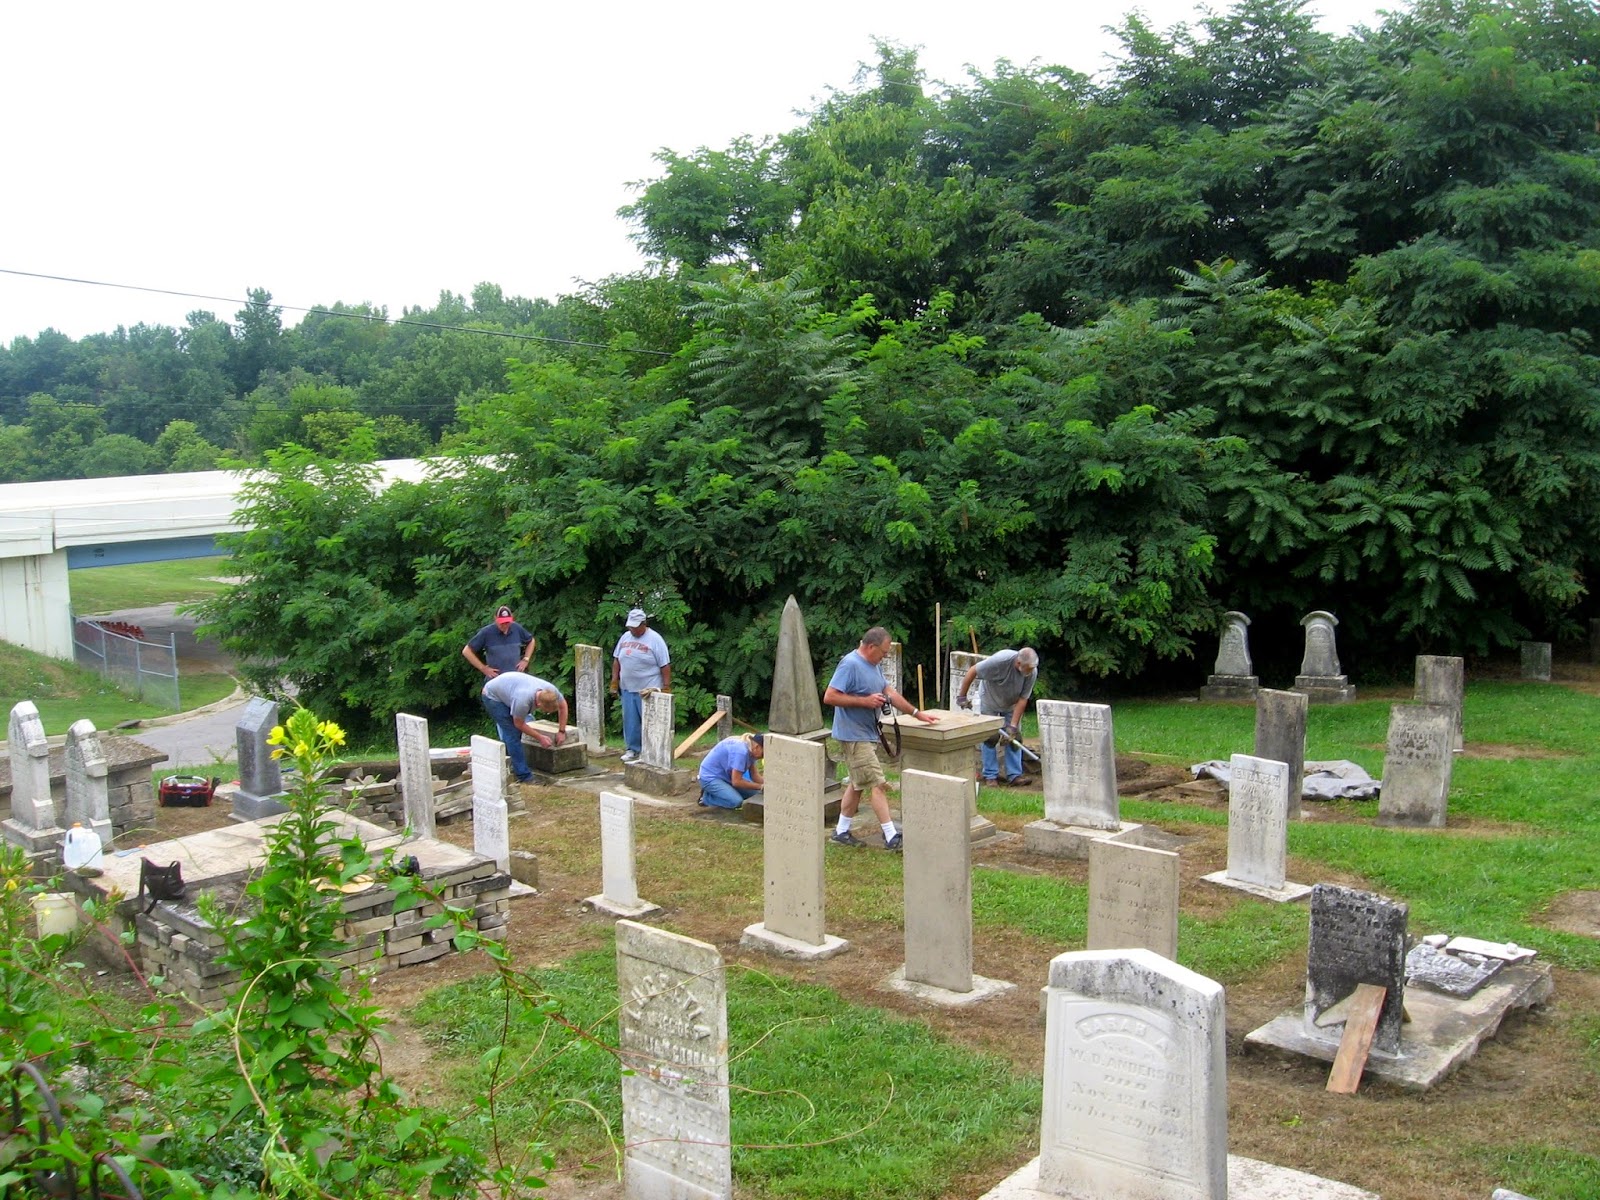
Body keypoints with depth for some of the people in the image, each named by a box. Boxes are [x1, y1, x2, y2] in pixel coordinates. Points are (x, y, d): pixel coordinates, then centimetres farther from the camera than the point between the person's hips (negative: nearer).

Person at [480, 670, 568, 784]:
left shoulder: (552, 691, -24)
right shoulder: (523, 701, -41)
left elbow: (563, 706, -2)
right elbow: (519, 724, -21)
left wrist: (561, 731, -3)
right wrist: (540, 738, -15)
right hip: (492, 696, -7)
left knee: (512, 732, 10)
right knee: (512, 733, -14)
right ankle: (524, 776, -13)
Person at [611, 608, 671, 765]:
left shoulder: (655, 639, -9)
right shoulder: (625, 637, 9)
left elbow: (665, 665, -10)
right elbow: (616, 659, 17)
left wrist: (666, 687, -12)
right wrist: (614, 680, 13)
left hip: (648, 690, -6)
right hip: (627, 688, 6)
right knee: (630, 720, 10)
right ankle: (632, 749, 21)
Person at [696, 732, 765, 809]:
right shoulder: (741, 751, -31)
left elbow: (755, 775, 2)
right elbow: (736, 781, -27)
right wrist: (760, 786, -20)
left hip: (725, 776, 10)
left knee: (754, 792, 1)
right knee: (736, 801, -26)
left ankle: (718, 792, 11)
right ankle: (706, 797, -3)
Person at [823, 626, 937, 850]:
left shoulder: (872, 666, 13)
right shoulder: (850, 664, -18)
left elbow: (890, 693, 20)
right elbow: (829, 697, -23)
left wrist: (917, 713, 17)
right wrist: (865, 701, -22)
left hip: (867, 735, 10)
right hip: (855, 736, -10)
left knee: (858, 784, 15)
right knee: (877, 784, -10)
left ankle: (842, 832, 24)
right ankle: (891, 837, -8)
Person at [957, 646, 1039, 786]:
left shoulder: (1032, 672, -27)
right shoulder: (1000, 661, -39)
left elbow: (1023, 699, -21)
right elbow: (972, 671, -28)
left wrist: (1013, 725, -25)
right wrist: (962, 696, -20)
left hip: (1011, 705, 3)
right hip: (991, 701, -3)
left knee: (1014, 737, -4)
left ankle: (1014, 776, -1)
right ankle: (990, 775, 2)